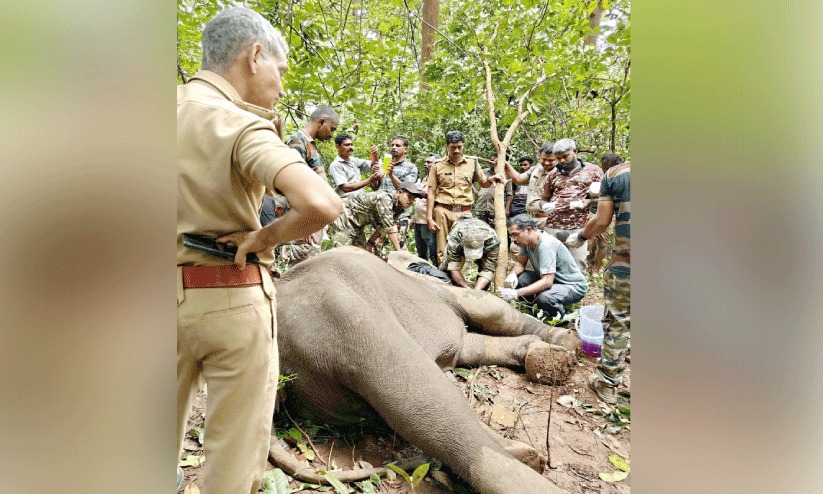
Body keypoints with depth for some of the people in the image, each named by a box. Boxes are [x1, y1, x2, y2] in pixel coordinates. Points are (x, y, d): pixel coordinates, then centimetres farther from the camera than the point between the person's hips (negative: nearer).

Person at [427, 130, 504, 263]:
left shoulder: (472, 163, 8)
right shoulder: (437, 165, 4)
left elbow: (483, 183, 19)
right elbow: (431, 193, 4)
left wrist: (490, 179, -6)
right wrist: (429, 218, -2)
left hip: (464, 212, 1)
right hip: (443, 211, -1)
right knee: (443, 251, 2)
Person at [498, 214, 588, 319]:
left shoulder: (545, 245, -29)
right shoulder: (526, 241, -5)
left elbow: (547, 282, -35)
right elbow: (520, 262, 5)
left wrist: (516, 293, -39)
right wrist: (512, 274, -20)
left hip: (574, 286, -8)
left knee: (543, 298, -37)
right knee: (515, 279, -13)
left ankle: (562, 315, -4)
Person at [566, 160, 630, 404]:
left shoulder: (615, 173, -1)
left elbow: (602, 221, -2)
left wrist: (580, 236, 16)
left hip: (624, 263, -1)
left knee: (617, 322, 11)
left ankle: (608, 383, 20)